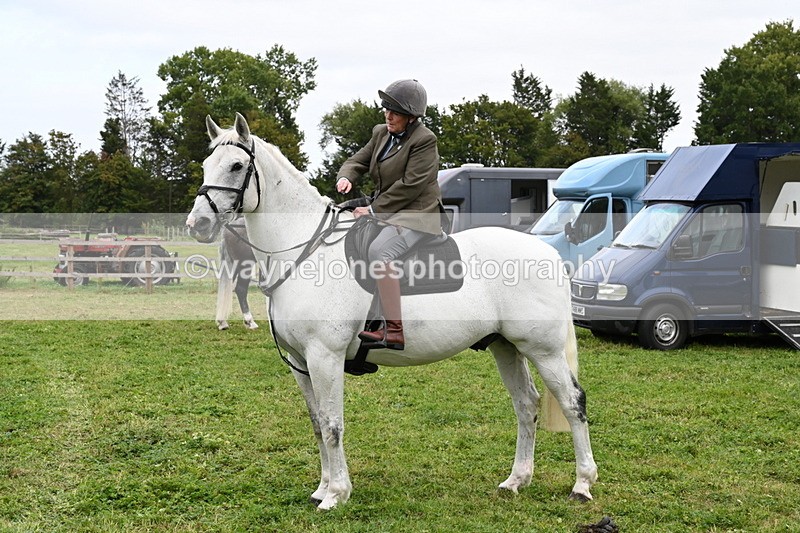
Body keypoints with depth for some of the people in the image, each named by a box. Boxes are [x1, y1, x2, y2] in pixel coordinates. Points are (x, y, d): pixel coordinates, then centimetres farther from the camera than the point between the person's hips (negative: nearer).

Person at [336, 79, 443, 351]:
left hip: (417, 214, -9)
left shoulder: (424, 140, -13)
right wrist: (345, 177, -9)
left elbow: (410, 186, -19)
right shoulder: (381, 133, 11)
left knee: (379, 250, -34)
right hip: (384, 211, 9)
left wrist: (373, 209, -18)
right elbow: (358, 160, 16)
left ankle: (395, 330, -36)